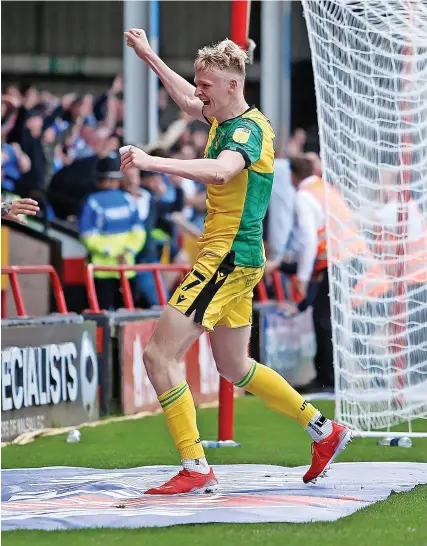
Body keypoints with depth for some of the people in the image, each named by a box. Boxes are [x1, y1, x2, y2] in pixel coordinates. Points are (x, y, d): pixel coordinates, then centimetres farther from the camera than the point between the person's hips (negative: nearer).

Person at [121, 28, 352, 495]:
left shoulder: (249, 128, -18)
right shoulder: (223, 119, 11)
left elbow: (221, 171, -40)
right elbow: (189, 102, 35)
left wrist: (152, 162, -47)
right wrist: (149, 57, 38)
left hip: (229, 258, -10)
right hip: (236, 260, 10)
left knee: (159, 354, -13)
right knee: (233, 367, 21)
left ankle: (196, 470, -14)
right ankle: (325, 431, 29)